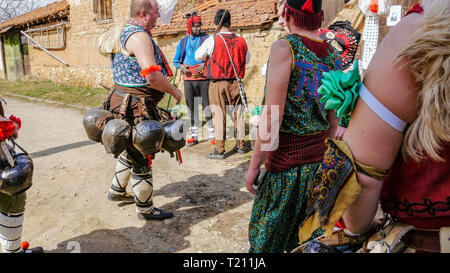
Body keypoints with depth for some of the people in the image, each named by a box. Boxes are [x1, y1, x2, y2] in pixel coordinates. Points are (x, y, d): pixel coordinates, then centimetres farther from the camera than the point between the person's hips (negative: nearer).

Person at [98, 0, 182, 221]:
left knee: (131, 150, 27)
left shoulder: (123, 33, 14)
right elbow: (153, 77, -30)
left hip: (123, 101, 11)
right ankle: (146, 210, 19)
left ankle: (117, 191, 45)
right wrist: (175, 92, -15)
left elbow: (103, 45, 33)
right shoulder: (139, 36, -20)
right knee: (141, 160, 2)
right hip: (137, 109, -11)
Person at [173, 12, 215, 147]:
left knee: (207, 105, -5)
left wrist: (206, 64, -15)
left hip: (204, 77, -3)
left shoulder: (207, 39, 2)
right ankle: (194, 136, 16)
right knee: (191, 107, 7)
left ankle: (212, 134, 5)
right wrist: (181, 67, -5)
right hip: (188, 79, 3)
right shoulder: (183, 41, 12)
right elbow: (176, 60, 16)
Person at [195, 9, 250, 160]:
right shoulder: (241, 41, 2)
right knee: (238, 114, 13)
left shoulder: (212, 40, -9)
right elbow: (247, 59, 17)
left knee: (219, 115, 2)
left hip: (217, 84, -3)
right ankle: (240, 145, 23)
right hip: (235, 83, 4)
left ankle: (219, 150, 5)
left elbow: (198, 56, 5)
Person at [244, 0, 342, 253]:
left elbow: (272, 116, -17)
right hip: (319, 160, 6)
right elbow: (334, 120, 11)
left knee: (266, 236, 13)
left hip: (286, 159, -6)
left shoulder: (285, 47, -12)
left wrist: (255, 165, -9)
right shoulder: (333, 56, 5)